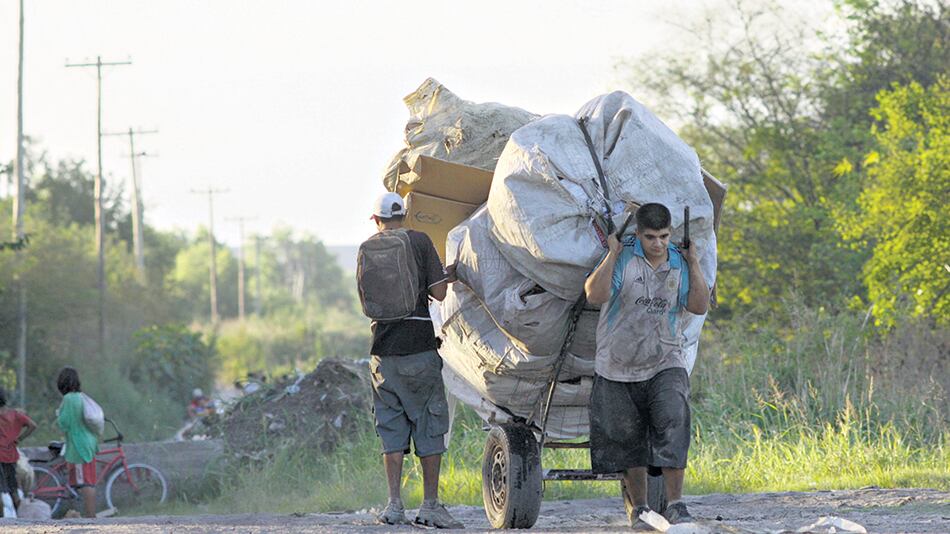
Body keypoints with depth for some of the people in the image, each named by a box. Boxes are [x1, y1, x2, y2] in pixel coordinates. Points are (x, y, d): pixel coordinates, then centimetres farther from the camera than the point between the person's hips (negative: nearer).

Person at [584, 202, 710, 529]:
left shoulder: (679, 263, 4)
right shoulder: (622, 259, -6)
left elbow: (700, 306, -1)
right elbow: (594, 295, -18)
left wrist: (694, 266, -8)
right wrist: (611, 256, -21)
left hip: (665, 365, 1)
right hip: (618, 367, -1)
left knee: (673, 424, -21)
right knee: (629, 442, 6)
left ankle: (675, 505, -20)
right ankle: (639, 509, 22)